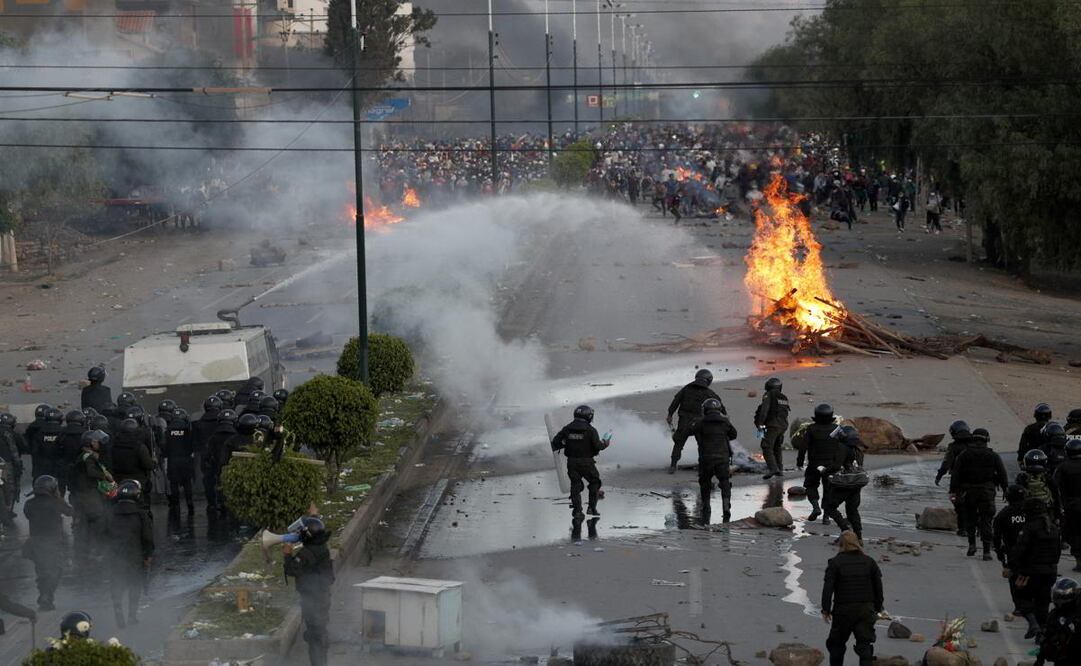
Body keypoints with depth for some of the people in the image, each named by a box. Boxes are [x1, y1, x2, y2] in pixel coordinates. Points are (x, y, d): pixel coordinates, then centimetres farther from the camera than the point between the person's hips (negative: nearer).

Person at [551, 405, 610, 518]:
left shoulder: (567, 429, 1)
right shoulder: (590, 430, -10)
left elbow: (555, 442, -1)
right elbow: (598, 446, -15)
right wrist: (605, 444, 6)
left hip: (571, 462, 3)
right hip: (586, 462, -3)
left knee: (575, 484, 13)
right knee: (594, 482, 15)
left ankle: (577, 510, 8)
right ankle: (592, 507, 11)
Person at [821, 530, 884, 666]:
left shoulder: (835, 562, -5)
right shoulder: (869, 562, 4)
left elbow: (828, 587, -10)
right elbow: (878, 587, 7)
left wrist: (826, 609, -5)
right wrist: (878, 608, 17)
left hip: (843, 610, -2)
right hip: (866, 609, 2)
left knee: (836, 644, 14)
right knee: (865, 645, -1)